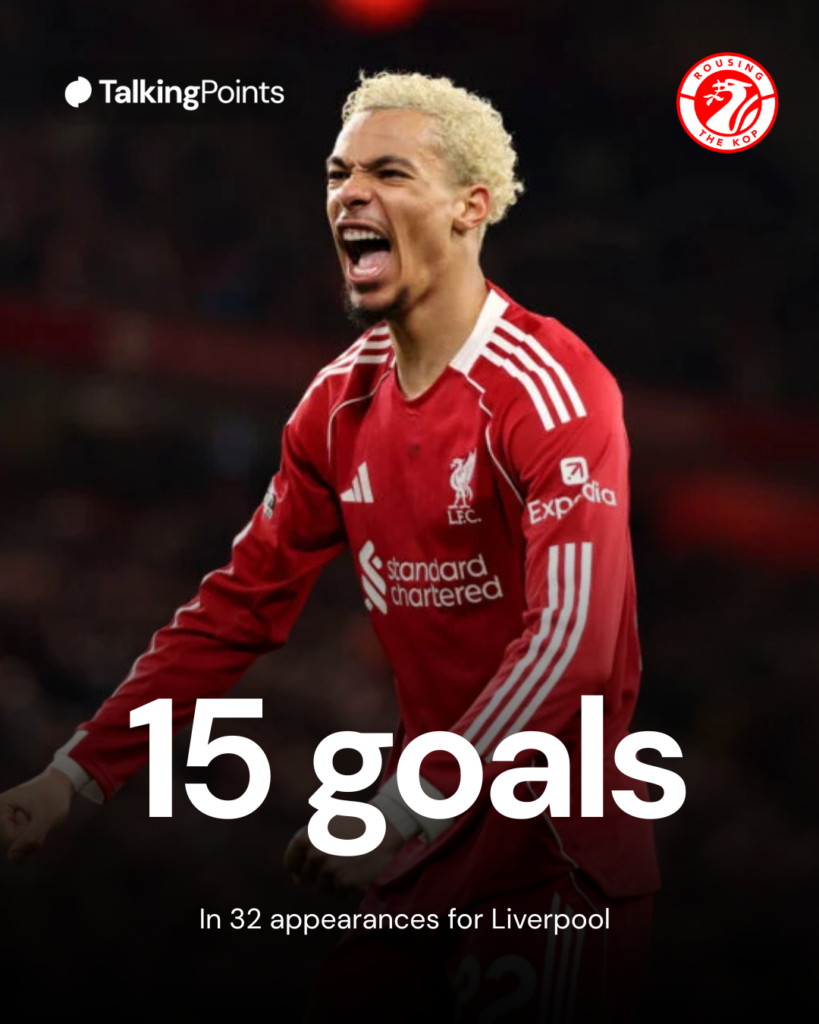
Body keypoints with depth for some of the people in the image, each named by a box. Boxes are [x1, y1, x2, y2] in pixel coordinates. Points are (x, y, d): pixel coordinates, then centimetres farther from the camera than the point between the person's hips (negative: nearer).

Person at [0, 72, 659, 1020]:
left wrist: (404, 812, -27)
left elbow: (572, 634, -25)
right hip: (419, 825, 7)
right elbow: (239, 605, 8)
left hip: (558, 837, -6)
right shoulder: (341, 402, 5)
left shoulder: (547, 388, -16)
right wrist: (76, 773, 0)